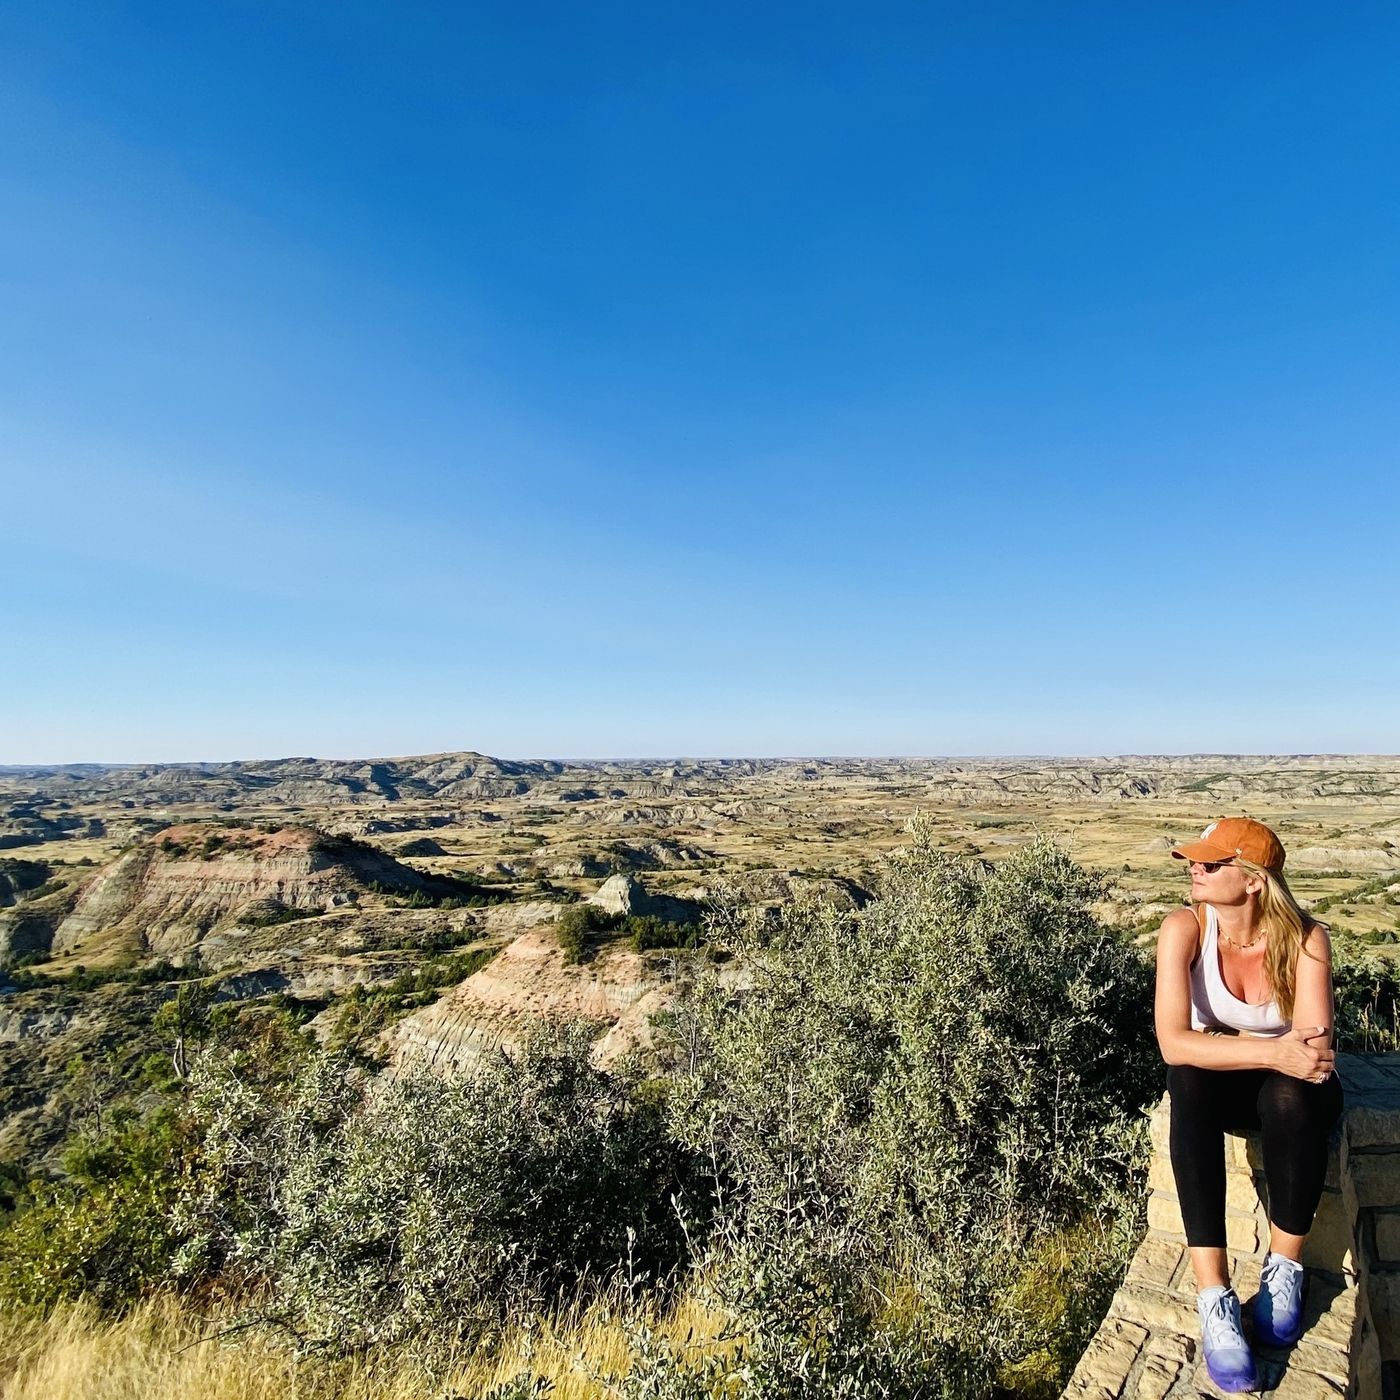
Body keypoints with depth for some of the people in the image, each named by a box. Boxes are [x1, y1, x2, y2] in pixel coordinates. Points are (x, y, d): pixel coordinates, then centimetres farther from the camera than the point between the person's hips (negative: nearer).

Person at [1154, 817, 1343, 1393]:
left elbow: (1317, 1045, -26)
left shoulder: (1305, 937, -19)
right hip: (1220, 1084, 0)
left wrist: (1303, 1049, -46)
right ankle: (1214, 1298, -30)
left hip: (1289, 1087, 0)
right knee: (1188, 1081, -35)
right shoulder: (1184, 928, -22)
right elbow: (1173, 1042, -31)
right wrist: (1271, 1050, -41)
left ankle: (1284, 1269, -12)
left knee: (1292, 1095, -35)